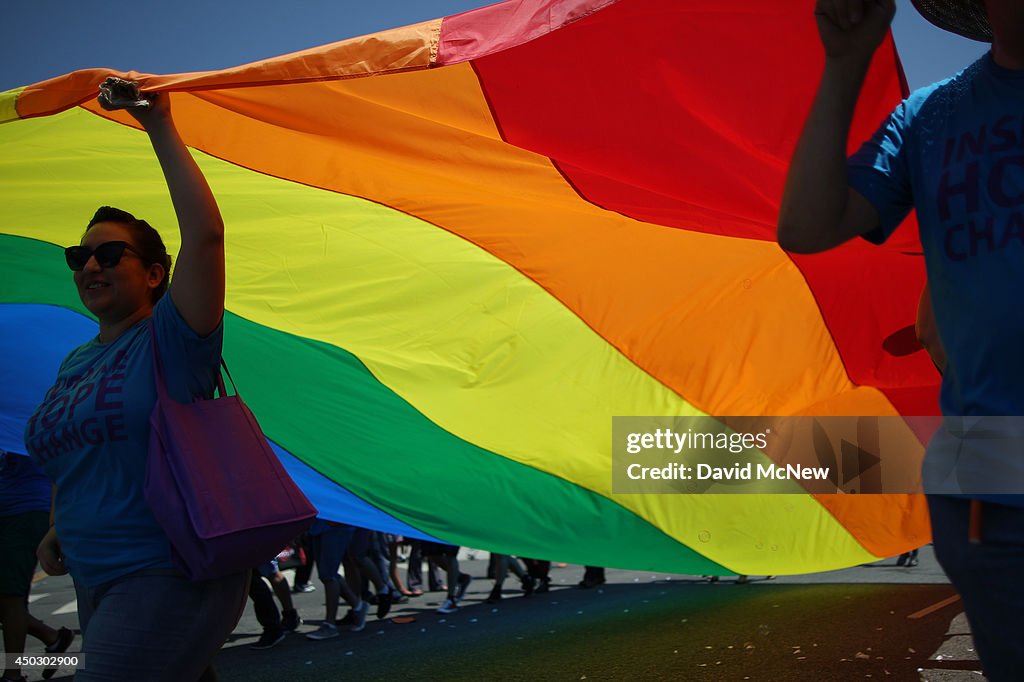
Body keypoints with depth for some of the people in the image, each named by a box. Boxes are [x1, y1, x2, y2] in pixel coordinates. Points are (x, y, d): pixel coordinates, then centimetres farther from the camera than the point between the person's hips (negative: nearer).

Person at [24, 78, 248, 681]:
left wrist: (161, 128, -21)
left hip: (173, 579, -8)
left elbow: (205, 234, -23)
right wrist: (59, 531, 9)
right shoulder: (73, 366, 14)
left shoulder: (168, 337, -7)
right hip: (97, 584, 8)